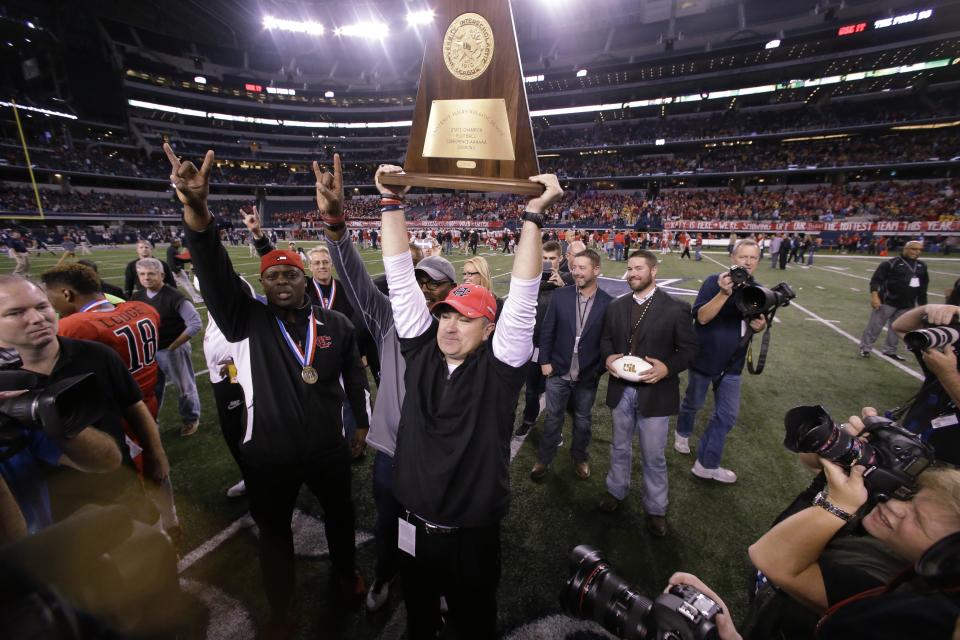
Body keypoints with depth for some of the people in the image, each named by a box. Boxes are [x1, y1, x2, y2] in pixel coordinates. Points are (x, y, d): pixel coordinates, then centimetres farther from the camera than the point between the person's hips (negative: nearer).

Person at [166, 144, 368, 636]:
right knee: (274, 532, 21)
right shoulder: (250, 322, -10)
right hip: (269, 455, 0)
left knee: (339, 515, 23)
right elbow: (215, 274, -26)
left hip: (329, 449, 1)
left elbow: (353, 376, 3)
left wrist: (361, 424, 9)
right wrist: (196, 210, -41)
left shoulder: (336, 324, -7)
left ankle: (345, 572, 55)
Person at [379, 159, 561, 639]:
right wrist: (392, 203, -11)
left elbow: (522, 298, -26)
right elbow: (400, 277, -10)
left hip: (472, 536, -3)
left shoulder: (498, 368, -16)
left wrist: (534, 214, -29)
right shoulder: (422, 351, -9)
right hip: (414, 528, 3)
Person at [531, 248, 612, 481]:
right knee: (553, 418, 13)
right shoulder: (560, 296, -6)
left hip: (588, 376, 0)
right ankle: (544, 459, 32)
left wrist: (599, 369, -6)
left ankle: (580, 457, 42)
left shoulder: (608, 303, -9)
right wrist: (545, 361, -5)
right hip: (558, 372, 0)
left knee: (582, 420, 19)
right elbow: (547, 331, -2)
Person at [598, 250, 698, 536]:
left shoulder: (676, 308, -9)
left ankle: (655, 509, 33)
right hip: (621, 389, 4)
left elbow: (689, 349, -6)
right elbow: (606, 339, 10)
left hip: (655, 392, -3)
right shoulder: (616, 306, 4)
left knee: (653, 456, 10)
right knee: (620, 447, 21)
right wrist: (608, 357, -11)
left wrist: (667, 367, -23)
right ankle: (616, 490, 44)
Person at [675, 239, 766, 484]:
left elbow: (757, 323, 14)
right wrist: (724, 293, -35)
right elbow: (701, 317, -23)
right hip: (704, 358, -5)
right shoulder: (715, 281, -15)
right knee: (693, 403, 15)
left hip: (732, 363, 5)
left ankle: (707, 464, 22)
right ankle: (683, 432, 47)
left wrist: (760, 326, -10)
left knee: (727, 414, 8)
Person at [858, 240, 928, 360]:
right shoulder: (890, 263, -8)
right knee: (875, 325, -2)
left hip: (907, 305, 6)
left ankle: (890, 350, 25)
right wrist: (874, 296, -24)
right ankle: (865, 348, 8)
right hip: (887, 301, -6)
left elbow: (923, 286, 20)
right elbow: (876, 280, -13)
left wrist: (922, 303, 19)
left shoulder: (922, 266, 12)